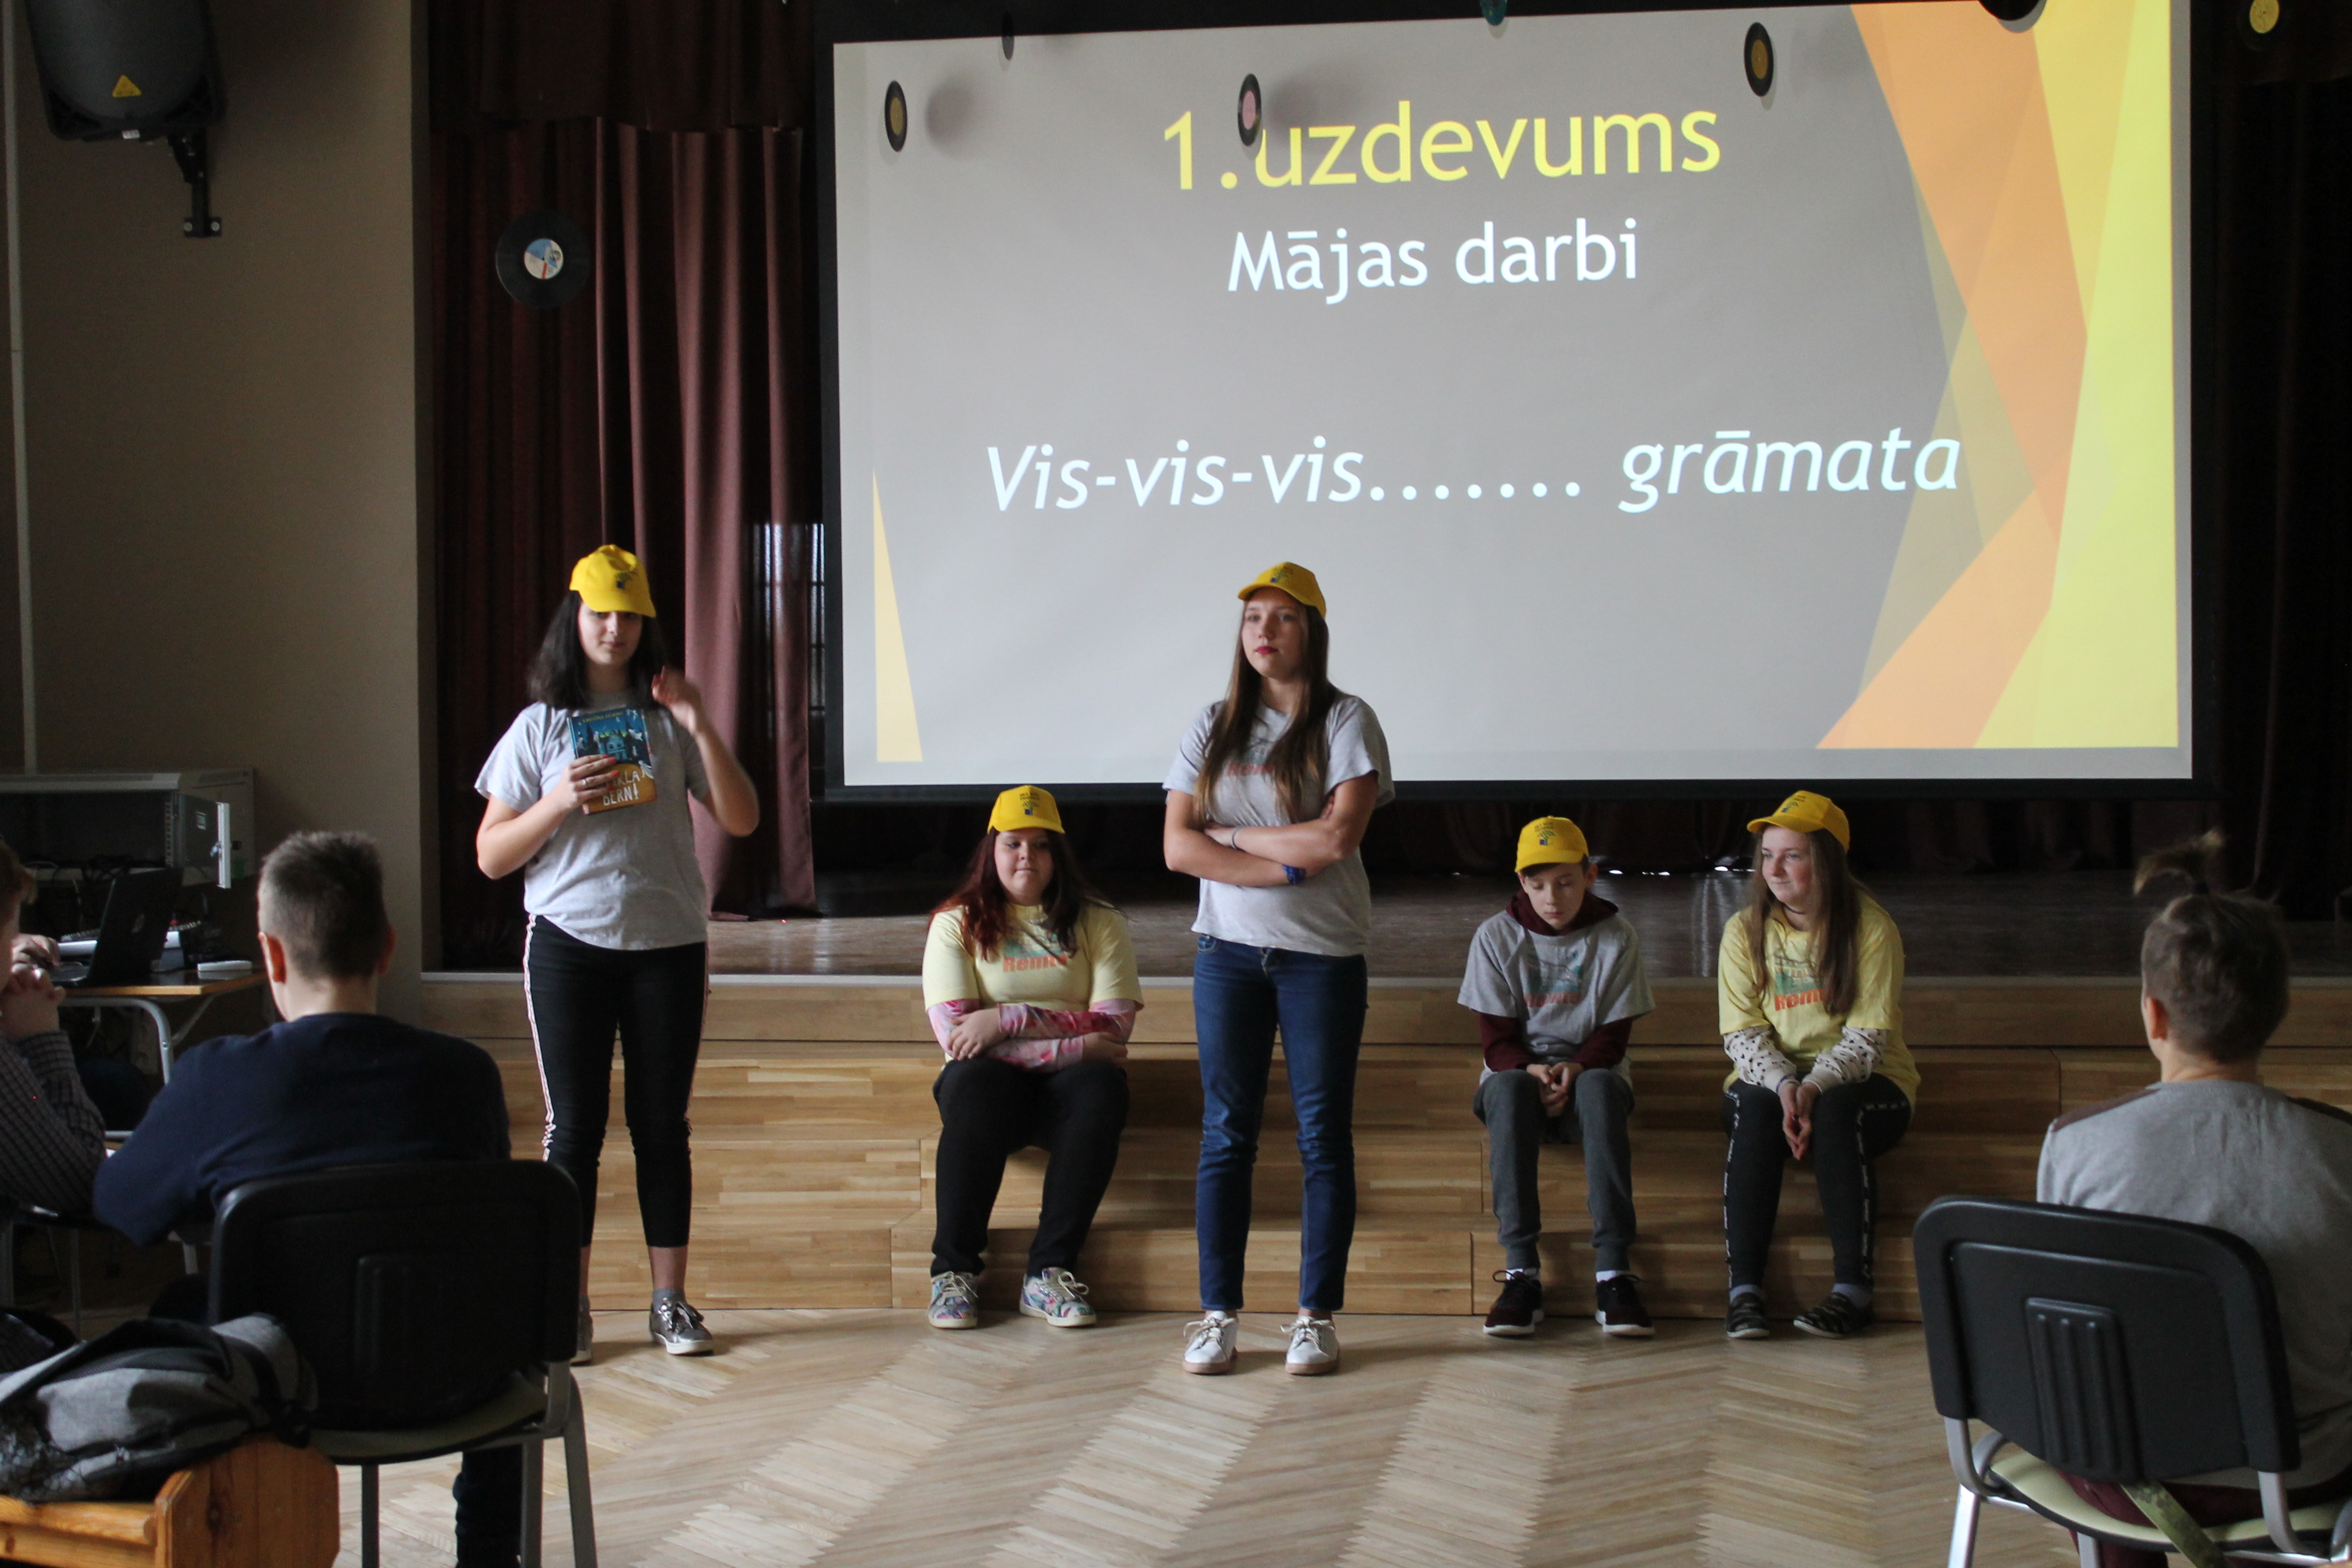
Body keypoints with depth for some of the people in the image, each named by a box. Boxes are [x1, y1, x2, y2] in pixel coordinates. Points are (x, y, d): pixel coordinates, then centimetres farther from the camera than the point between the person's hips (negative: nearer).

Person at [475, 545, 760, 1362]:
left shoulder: (665, 719, 8)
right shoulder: (539, 728, 6)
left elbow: (742, 820, 1)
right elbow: (490, 855, 3)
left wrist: (701, 727, -9)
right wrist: (560, 803, -13)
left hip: (668, 943, 1)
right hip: (569, 944, -1)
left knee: (661, 1124, 5)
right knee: (575, 1127, 0)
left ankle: (670, 1301, 11)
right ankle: (569, 1306, 6)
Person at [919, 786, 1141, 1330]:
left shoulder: (1098, 923, 9)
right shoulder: (957, 923, 6)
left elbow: (1115, 1025, -5)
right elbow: (955, 1035, -8)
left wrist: (1008, 1020, -15)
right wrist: (1074, 1044, -14)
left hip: (1066, 1086, 1)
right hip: (993, 1081, -1)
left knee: (1101, 1089, -33)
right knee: (973, 1084, -36)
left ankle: (1049, 1271, -28)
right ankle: (954, 1268, -25)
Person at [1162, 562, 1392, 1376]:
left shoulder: (1347, 721, -1)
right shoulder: (1213, 727, 8)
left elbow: (1337, 836, -15)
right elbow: (1178, 845, -2)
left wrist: (1228, 833, -7)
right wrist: (1286, 866, -11)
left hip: (1323, 956, -2)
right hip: (1228, 950, 3)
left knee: (1324, 1135, 1)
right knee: (1226, 1135, 4)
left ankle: (1317, 1318, 8)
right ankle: (1218, 1315, 9)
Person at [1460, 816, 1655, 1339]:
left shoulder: (1616, 937, 0)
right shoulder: (1496, 936, 0)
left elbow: (1613, 1035, 0)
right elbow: (1496, 1037, -1)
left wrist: (1574, 1069, -21)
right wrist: (1533, 1070, -23)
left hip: (1587, 1071, 0)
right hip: (1518, 1067, 0)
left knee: (1601, 1087, -37)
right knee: (1510, 1089, -36)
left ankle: (1613, 1271, -41)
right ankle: (1521, 1270, -40)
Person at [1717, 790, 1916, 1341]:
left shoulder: (1870, 928, -6)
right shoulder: (1744, 931, 1)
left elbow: (1868, 1038, -11)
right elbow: (1742, 1035, -4)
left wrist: (1816, 1086, -29)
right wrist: (1783, 1086, -24)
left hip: (1855, 1082, -1)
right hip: (1769, 1077, 2)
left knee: (1835, 1110, -35)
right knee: (1756, 1110, -32)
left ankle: (1852, 1289, -32)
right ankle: (1745, 1289, -34)